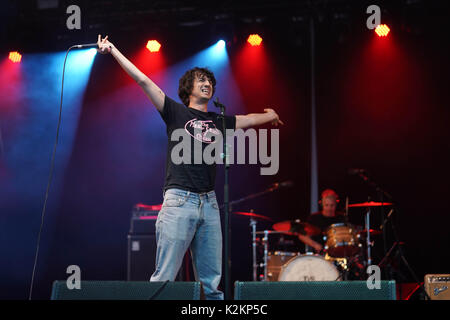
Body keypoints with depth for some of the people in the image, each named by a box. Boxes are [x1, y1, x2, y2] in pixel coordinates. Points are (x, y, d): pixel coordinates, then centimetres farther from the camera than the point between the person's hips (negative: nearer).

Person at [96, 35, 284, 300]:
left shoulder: (219, 122, 19)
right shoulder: (176, 113, 7)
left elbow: (250, 119, 37)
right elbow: (143, 80, 4)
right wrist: (112, 51, 1)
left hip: (209, 204, 5)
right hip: (179, 201, -4)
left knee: (211, 281, 2)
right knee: (165, 277, -10)